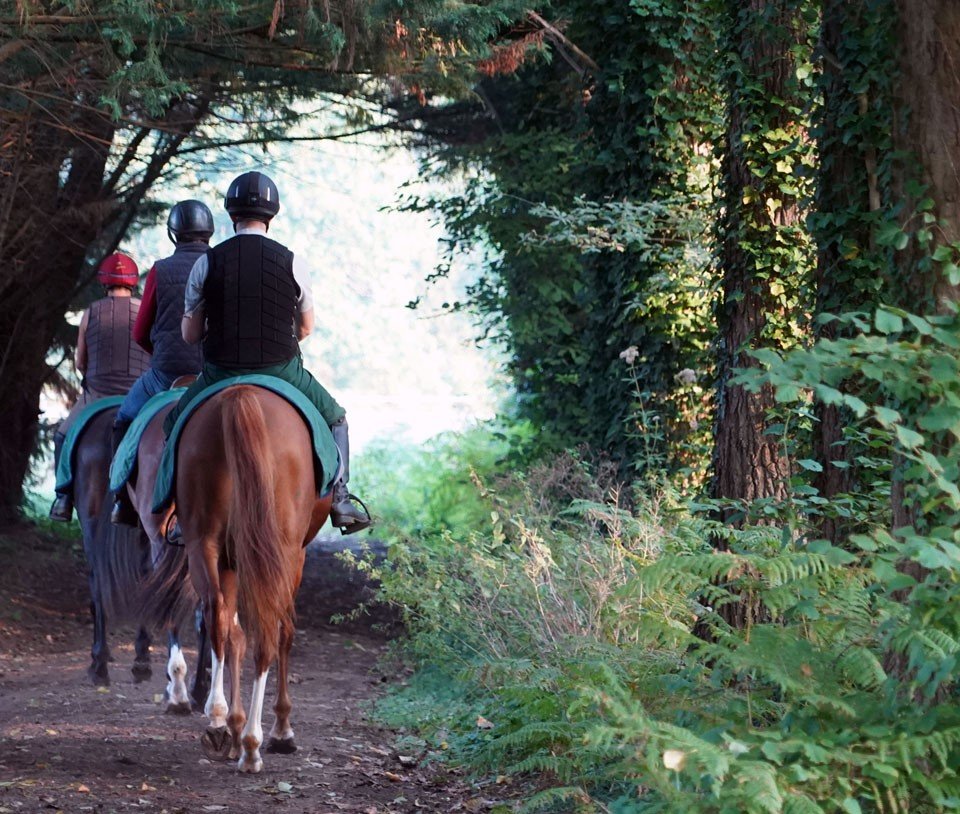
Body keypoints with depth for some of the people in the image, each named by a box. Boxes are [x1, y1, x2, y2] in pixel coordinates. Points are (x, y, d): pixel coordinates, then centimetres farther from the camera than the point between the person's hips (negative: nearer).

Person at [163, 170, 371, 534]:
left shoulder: (207, 263, -4)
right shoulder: (291, 262, -3)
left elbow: (190, 334, 1)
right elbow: (306, 327, 9)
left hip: (220, 374, 0)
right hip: (282, 369, 0)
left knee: (176, 425, 25)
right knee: (334, 418, 24)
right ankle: (340, 499, 8)